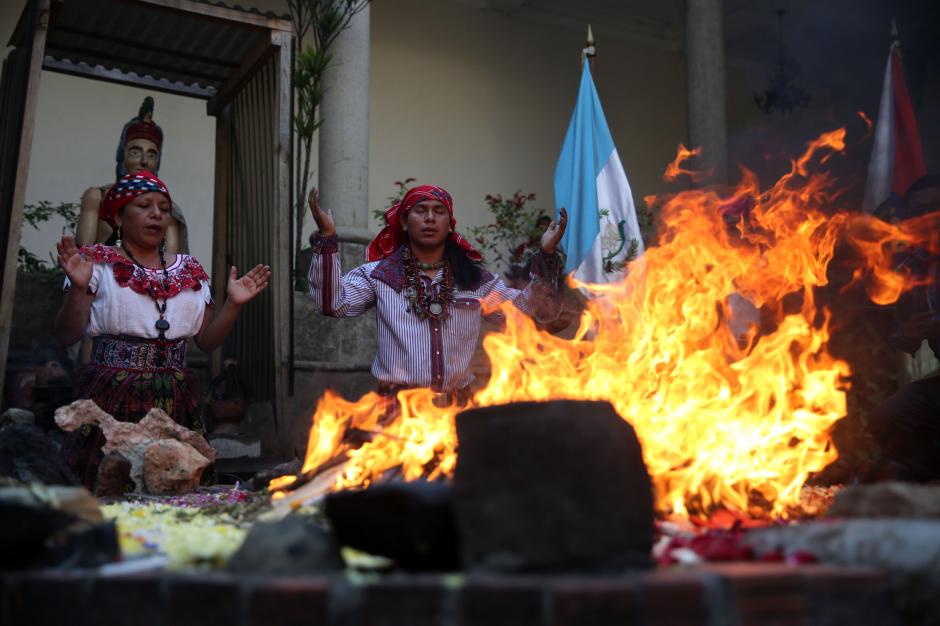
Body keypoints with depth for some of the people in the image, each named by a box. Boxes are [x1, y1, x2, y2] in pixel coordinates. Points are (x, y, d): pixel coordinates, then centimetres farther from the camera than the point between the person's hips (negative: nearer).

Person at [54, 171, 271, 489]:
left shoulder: (190, 271, 13)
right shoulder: (99, 263, 1)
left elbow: (207, 340, 15)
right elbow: (66, 337, -2)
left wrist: (233, 304, 1)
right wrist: (79, 288, -17)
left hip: (175, 403, 4)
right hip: (112, 399, -3)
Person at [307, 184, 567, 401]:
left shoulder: (474, 278, 9)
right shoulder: (379, 273, 3)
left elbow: (530, 310, 10)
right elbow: (333, 303, -9)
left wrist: (546, 255, 0)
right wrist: (327, 237, -15)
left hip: (457, 404, 2)